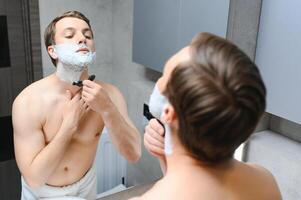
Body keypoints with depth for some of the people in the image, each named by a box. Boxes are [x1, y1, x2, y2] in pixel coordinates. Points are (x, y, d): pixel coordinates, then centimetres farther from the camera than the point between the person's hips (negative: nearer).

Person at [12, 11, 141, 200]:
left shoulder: (108, 93, -20)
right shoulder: (28, 101, -26)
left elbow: (133, 154, -23)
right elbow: (34, 178, -26)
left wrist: (107, 108, -35)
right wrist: (70, 124, -31)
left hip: (85, 185, 2)